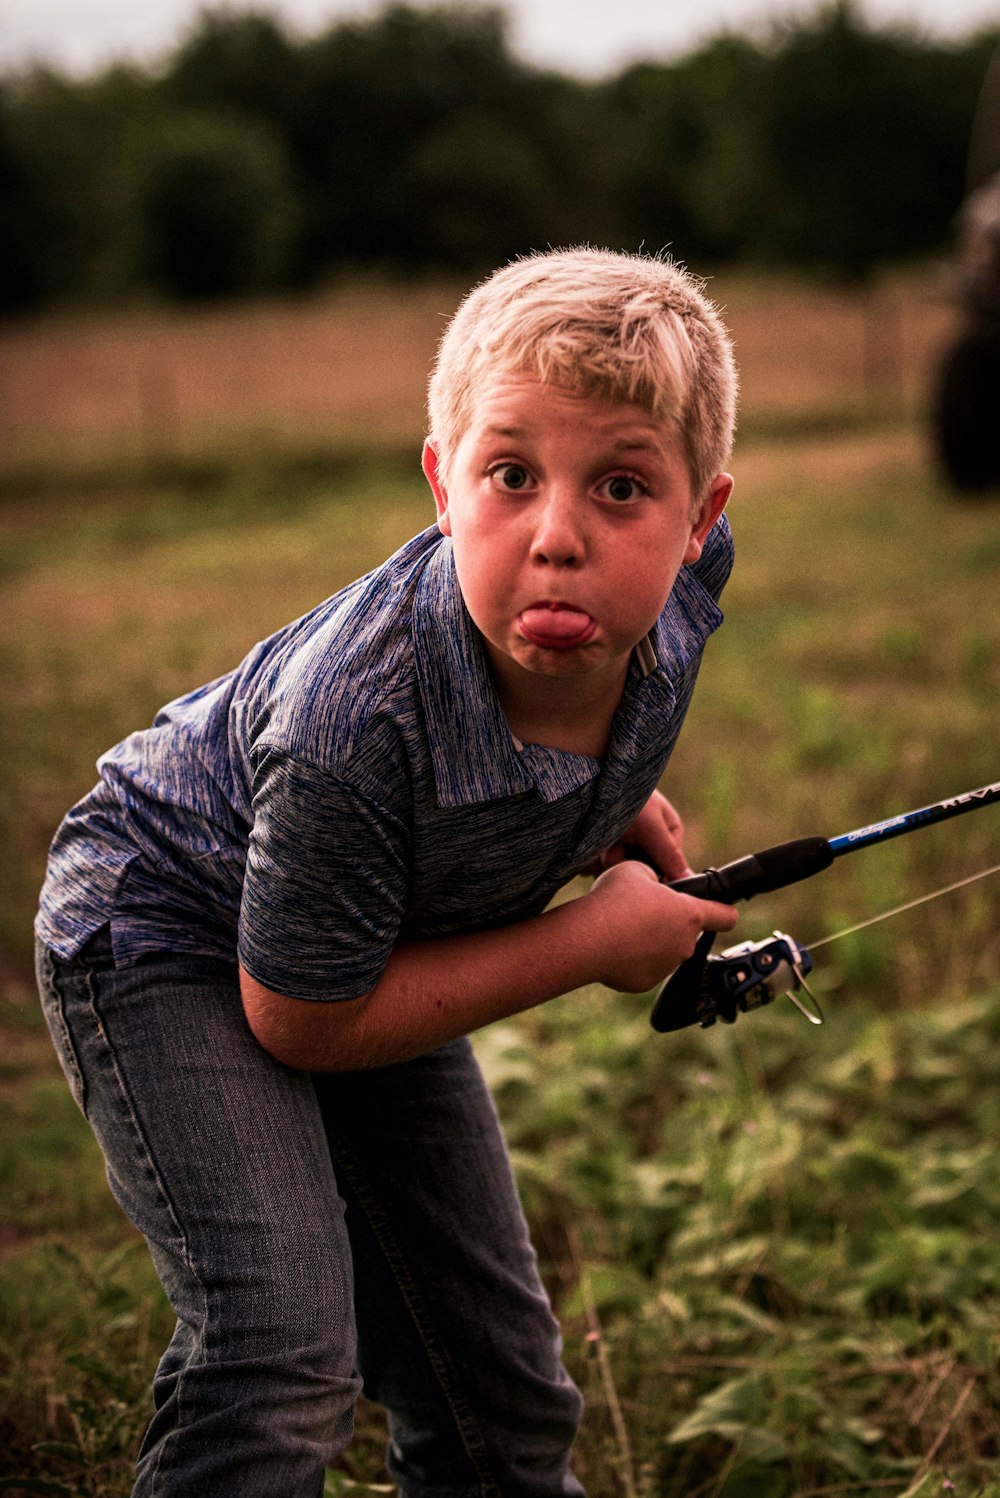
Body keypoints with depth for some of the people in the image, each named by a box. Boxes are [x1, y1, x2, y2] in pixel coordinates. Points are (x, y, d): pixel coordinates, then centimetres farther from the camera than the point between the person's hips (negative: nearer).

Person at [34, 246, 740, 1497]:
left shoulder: (677, 576, -21)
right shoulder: (356, 726, -41)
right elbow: (305, 1018, -26)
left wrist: (607, 806, -5)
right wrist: (591, 940, -24)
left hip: (376, 943, 7)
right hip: (169, 935, -6)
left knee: (499, 1376, 12)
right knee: (285, 1353, -24)